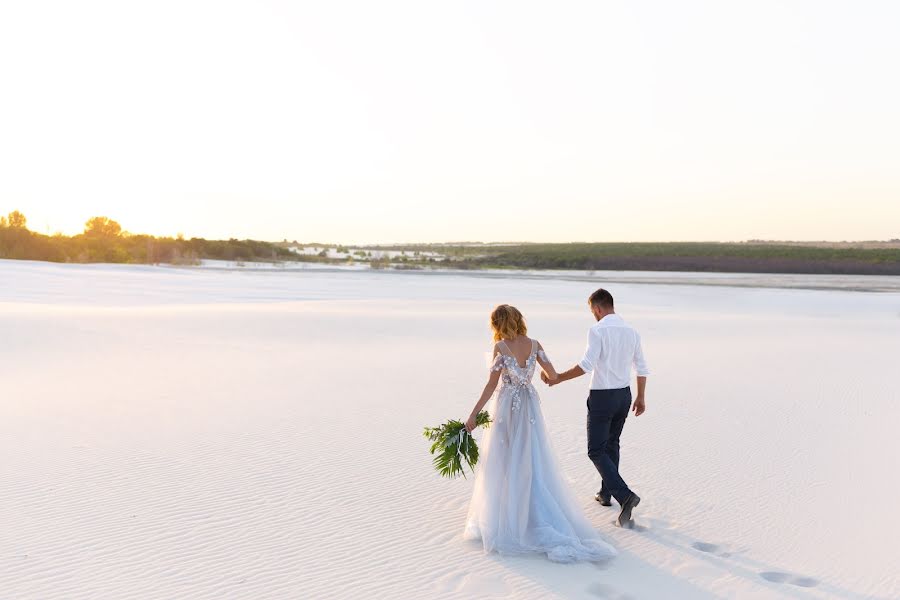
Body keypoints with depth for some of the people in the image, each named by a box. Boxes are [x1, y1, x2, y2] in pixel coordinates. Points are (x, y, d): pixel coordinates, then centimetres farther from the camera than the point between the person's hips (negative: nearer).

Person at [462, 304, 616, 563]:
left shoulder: (501, 347, -12)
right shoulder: (534, 345, 0)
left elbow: (491, 385, -15)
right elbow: (553, 375, 1)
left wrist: (474, 414, -11)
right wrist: (544, 373, 25)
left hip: (506, 408, -4)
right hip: (529, 408, 4)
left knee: (504, 463, 8)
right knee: (533, 463, 10)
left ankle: (503, 520, 17)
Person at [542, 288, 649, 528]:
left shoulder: (597, 330, -16)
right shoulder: (631, 331, 6)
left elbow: (586, 365, -26)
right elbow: (642, 368, 11)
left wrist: (558, 379, -18)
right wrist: (640, 398, 21)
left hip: (602, 397, -7)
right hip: (624, 395, 7)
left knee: (597, 451, -1)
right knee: (612, 445, 22)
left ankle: (624, 495, -15)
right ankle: (605, 494, 33)